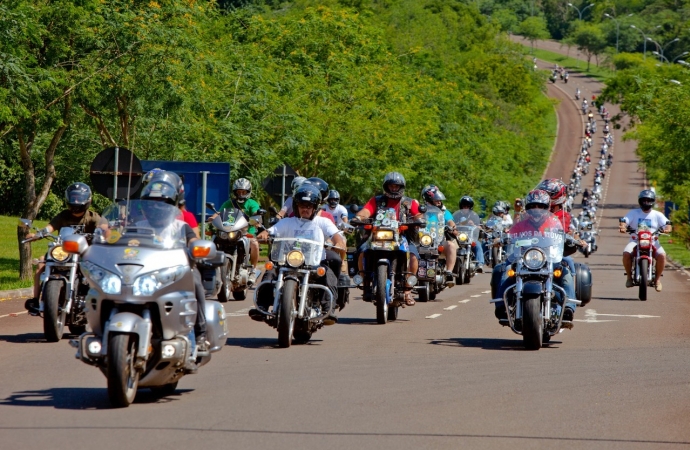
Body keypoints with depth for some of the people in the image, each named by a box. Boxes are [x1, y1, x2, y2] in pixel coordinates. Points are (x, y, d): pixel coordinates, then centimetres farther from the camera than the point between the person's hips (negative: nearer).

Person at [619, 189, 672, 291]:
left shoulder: (657, 215, 12)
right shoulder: (633, 213, 11)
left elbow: (667, 224, 1)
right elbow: (624, 221, -1)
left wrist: (667, 228, -24)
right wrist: (622, 226, -26)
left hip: (653, 242, 0)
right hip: (635, 241, 0)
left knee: (662, 255, -28)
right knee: (626, 253, -30)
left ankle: (658, 279, -10)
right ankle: (629, 276, -9)